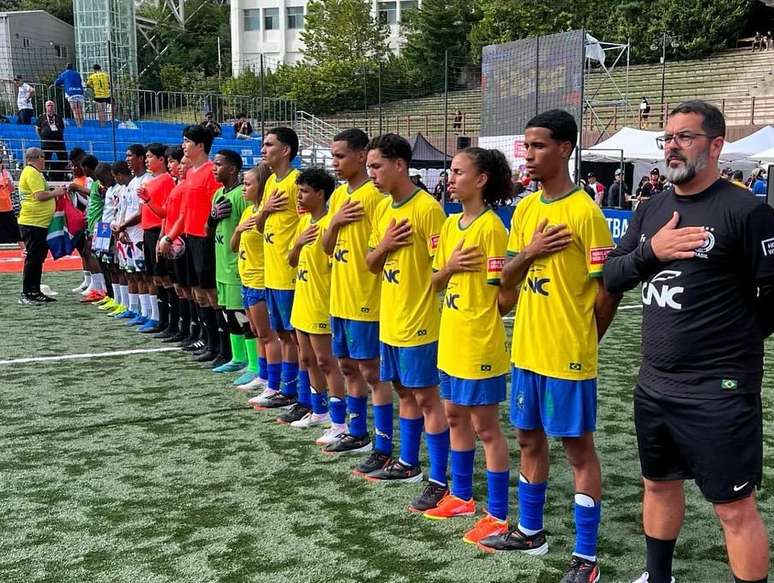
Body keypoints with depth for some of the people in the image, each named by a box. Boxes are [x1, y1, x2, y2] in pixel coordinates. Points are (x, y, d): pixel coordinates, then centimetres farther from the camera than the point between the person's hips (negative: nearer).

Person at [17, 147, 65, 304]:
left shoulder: (34, 173, 19)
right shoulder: (31, 173, -12)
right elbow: (40, 195, -21)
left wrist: (53, 192, 12)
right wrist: (56, 193, -8)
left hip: (39, 223, 10)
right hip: (33, 223, -10)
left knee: (38, 259, 14)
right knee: (33, 259, -6)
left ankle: (35, 292, 21)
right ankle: (25, 294, -1)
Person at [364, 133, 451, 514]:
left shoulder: (427, 208, -16)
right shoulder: (383, 209, 9)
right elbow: (372, 264, 13)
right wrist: (384, 246, -8)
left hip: (419, 324, -8)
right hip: (391, 322, 8)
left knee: (427, 398, -2)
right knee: (404, 393, 18)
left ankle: (440, 480, 6)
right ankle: (408, 463, 32)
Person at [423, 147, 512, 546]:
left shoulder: (491, 227, -16)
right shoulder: (450, 224, 9)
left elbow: (499, 291, -16)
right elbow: (436, 283, 11)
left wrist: (480, 325, -6)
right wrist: (449, 267, -8)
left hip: (480, 345, -8)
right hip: (451, 342, 8)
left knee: (485, 427, 0)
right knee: (455, 416, 18)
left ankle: (498, 516, 12)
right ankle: (461, 496, 34)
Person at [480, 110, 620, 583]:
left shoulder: (585, 213, -15)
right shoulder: (525, 209, 8)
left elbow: (609, 291, -13)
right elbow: (507, 283, 9)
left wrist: (582, 340, -1)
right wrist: (529, 253, -11)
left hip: (569, 357, -7)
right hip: (527, 350, 7)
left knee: (579, 447, 4)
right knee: (530, 438, 18)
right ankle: (530, 531, 36)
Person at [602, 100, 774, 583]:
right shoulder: (652, 211, 9)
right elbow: (611, 277, 6)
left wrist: (731, 344, 1)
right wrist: (652, 251, -12)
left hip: (719, 392, -7)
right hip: (654, 385, 8)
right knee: (659, 484, 23)